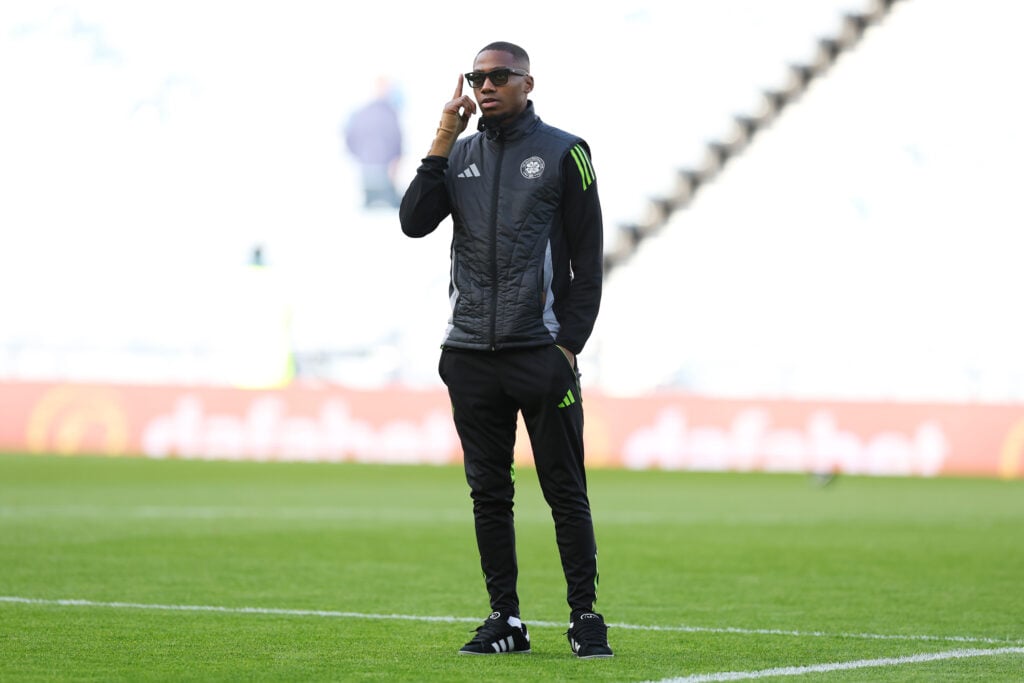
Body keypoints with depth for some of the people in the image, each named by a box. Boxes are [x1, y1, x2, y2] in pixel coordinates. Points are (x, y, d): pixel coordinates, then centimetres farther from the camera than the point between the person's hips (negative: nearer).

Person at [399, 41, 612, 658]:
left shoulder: (564, 153, 1)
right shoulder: (459, 156, 13)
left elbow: (588, 259, -1)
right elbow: (415, 221, 0)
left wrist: (569, 343, -8)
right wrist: (443, 142, -4)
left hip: (541, 350, -4)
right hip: (470, 354, 4)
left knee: (566, 491, -3)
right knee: (489, 493, 6)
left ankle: (586, 617, 2)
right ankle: (506, 620, 12)